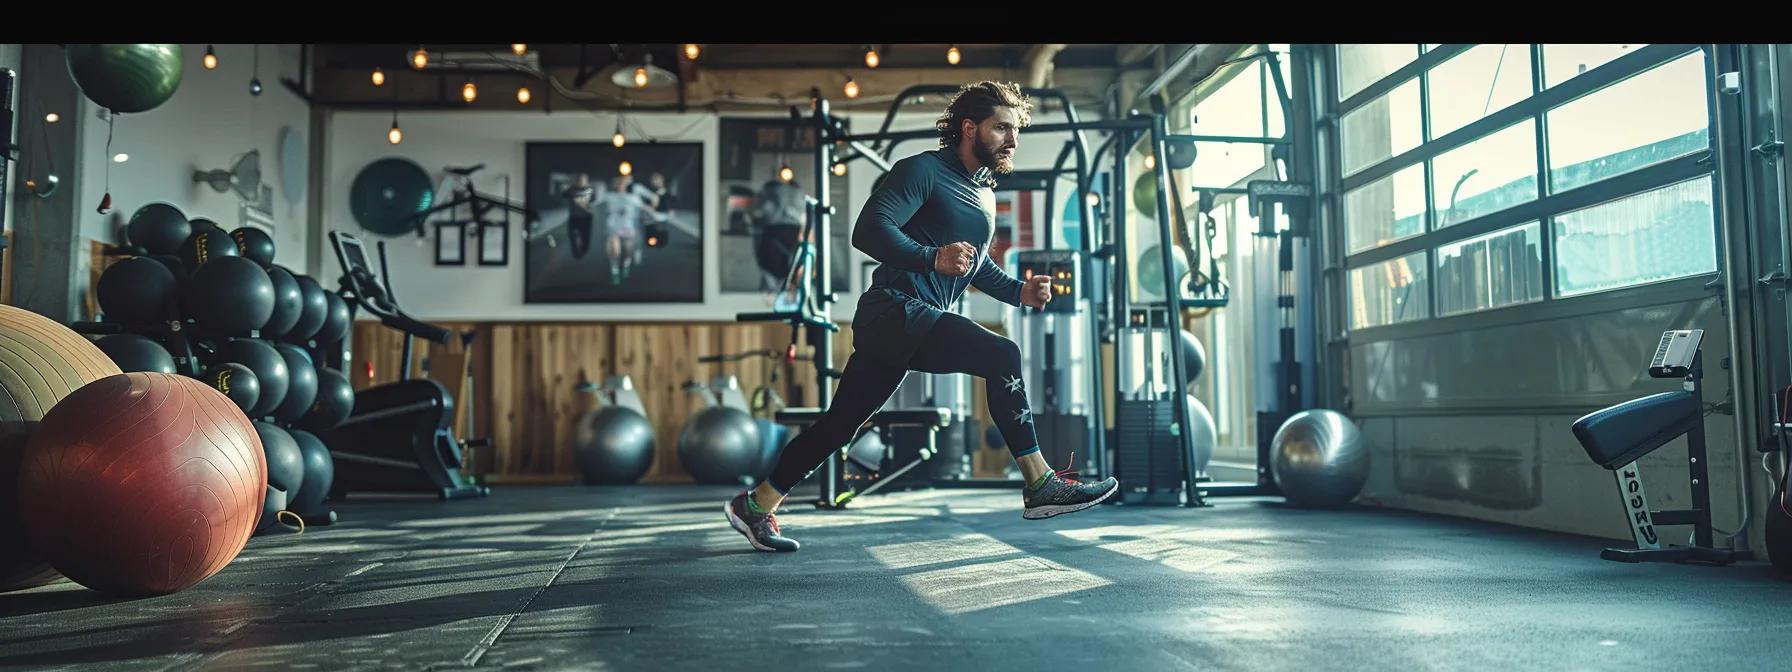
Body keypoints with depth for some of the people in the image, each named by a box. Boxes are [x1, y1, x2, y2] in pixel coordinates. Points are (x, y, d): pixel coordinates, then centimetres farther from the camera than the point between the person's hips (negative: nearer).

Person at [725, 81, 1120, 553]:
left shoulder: (984, 193, 21)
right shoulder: (924, 170, -8)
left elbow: (977, 265, 31)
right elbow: (868, 230, -19)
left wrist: (1019, 292, 13)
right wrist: (933, 258, -33)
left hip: (917, 322, 10)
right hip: (896, 310, -10)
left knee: (841, 422, 10)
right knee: (1000, 355, -23)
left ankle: (755, 507, 20)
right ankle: (1041, 486, -18)